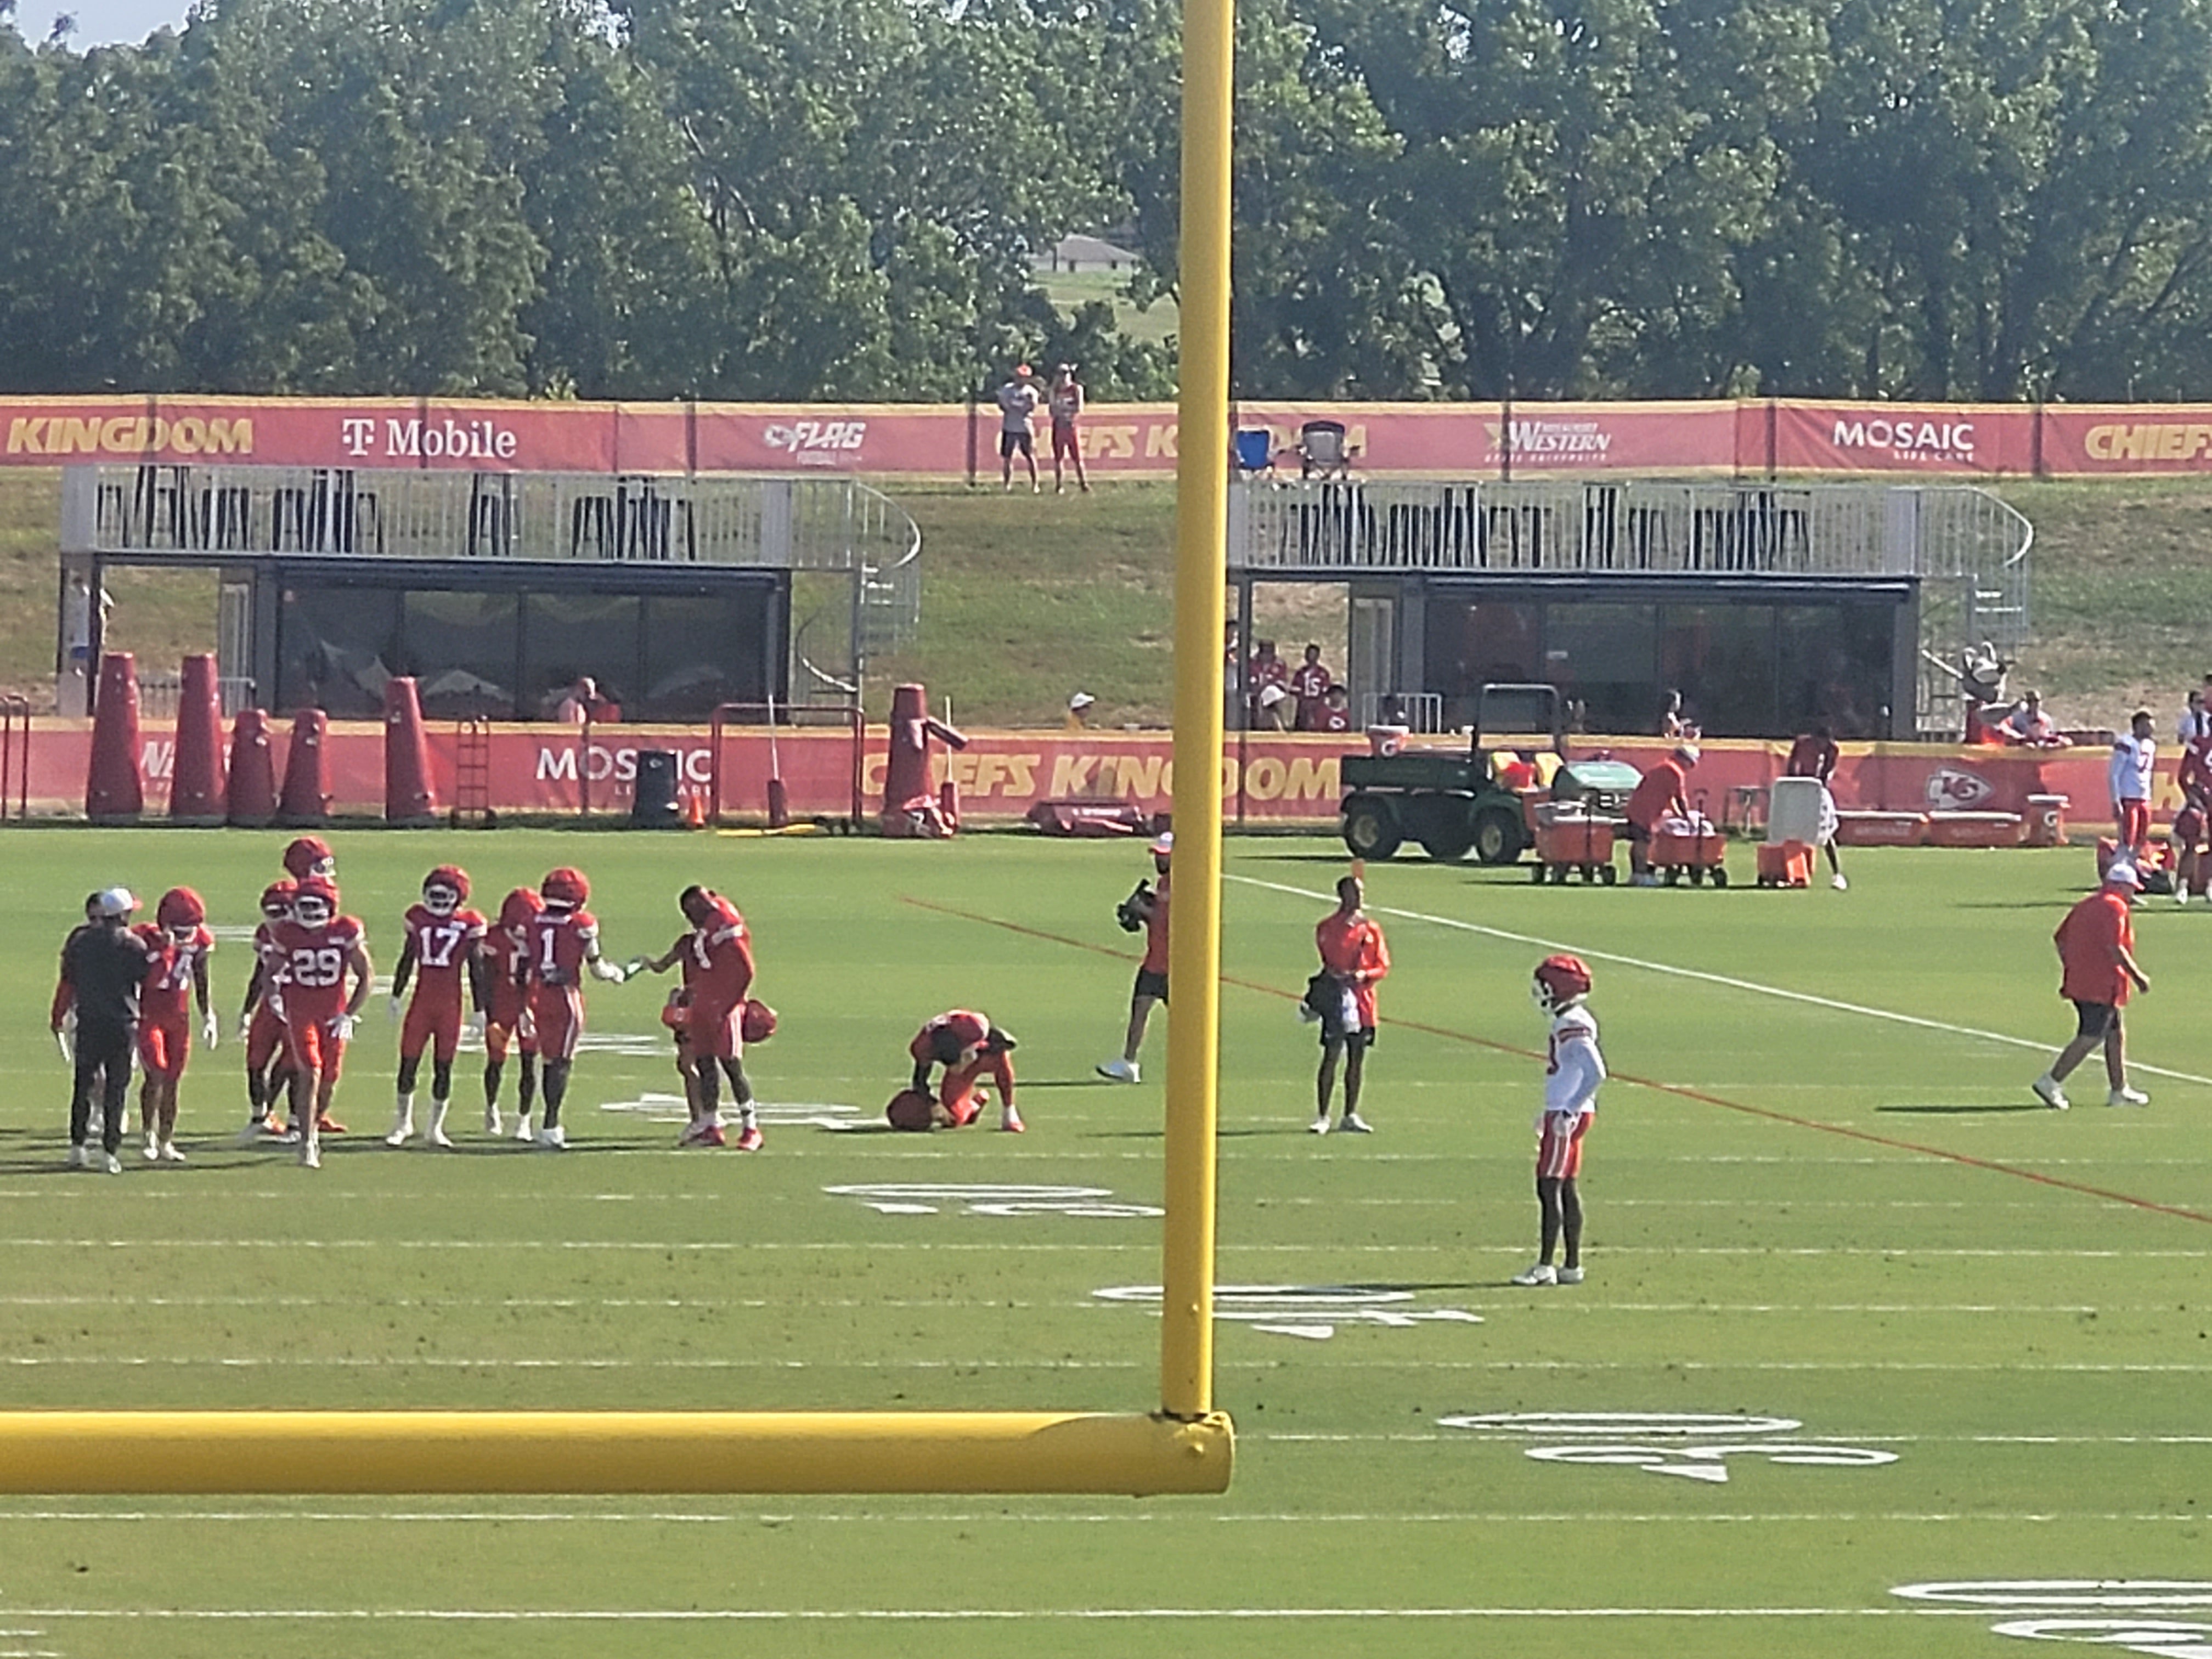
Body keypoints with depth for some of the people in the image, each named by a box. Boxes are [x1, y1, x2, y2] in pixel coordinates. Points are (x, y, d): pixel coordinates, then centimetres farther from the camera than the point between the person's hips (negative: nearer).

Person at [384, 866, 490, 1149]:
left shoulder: (470, 924, -3)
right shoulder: (417, 918, 3)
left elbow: (477, 969, 2)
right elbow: (407, 961, 12)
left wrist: (480, 1009, 2)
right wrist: (397, 996, 14)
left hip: (450, 1006, -1)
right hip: (421, 1002, 1)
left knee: (443, 1067, 3)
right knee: (409, 1063, 1)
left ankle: (436, 1128, 14)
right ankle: (403, 1123, 17)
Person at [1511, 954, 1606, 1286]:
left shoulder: (1572, 1026, -19)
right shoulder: (1569, 1022, 12)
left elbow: (1595, 1072, -27)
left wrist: (1569, 1112, -25)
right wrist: (1551, 1112, 25)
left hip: (1566, 1118, -10)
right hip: (1564, 1114, 10)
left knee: (1549, 1188, -8)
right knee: (1565, 1189, 13)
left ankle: (1545, 1267, -7)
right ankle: (1572, 1265, 16)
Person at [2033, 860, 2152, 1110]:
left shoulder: (2086, 905, 16)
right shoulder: (2115, 907, -11)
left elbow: (2060, 938, 16)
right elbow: (2114, 947, -20)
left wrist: (2069, 969, 23)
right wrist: (2137, 976, -14)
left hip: (2078, 982, 10)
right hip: (2101, 985, -10)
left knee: (2115, 1034, 17)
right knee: (2090, 1038, -8)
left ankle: (2118, 1090, 22)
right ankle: (2051, 1082, -13)